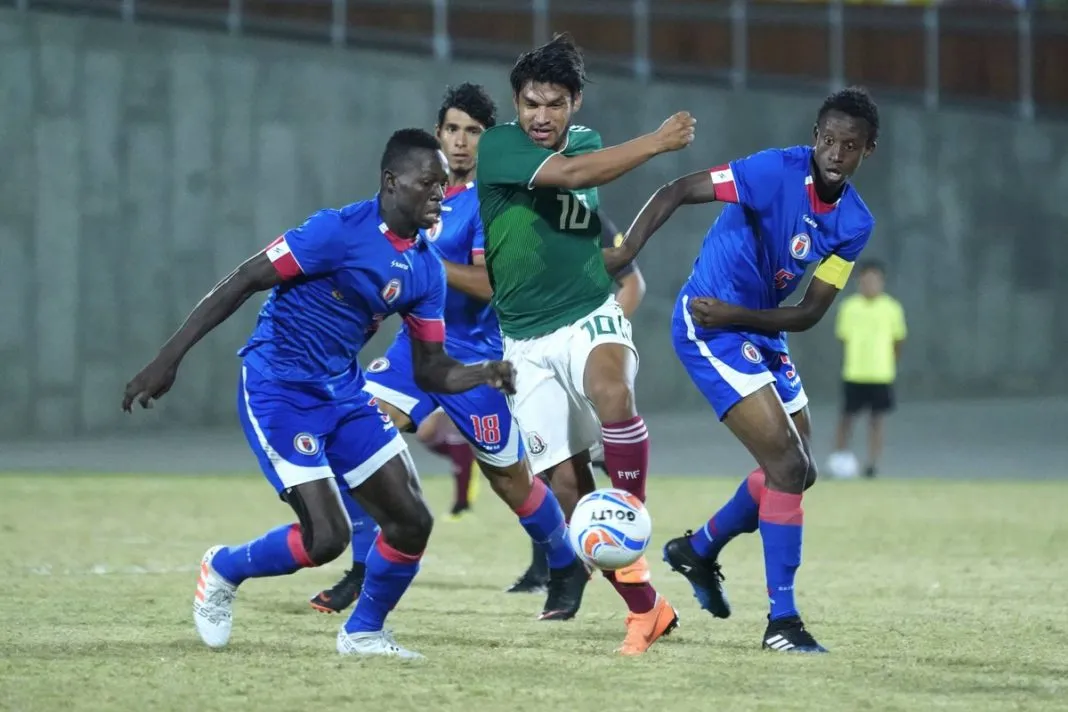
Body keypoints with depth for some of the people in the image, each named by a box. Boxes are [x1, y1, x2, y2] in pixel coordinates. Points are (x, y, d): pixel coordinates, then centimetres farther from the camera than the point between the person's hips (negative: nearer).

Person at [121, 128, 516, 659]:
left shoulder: (426, 270, 4)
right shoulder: (341, 231, -19)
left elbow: (431, 372, 9)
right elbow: (241, 283, -18)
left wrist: (485, 374, -13)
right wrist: (169, 357, -21)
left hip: (342, 390, 7)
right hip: (278, 391, -7)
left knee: (412, 521, -2)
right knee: (326, 538, -16)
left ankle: (364, 632, 22)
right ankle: (223, 571, 13)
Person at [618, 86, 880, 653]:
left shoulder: (855, 223, -2)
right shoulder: (778, 171, -21)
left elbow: (811, 312, -3)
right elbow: (675, 193, -20)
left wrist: (736, 313, -18)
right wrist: (623, 255, -31)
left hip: (761, 331, 8)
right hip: (707, 328, -8)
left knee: (797, 473, 16)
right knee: (788, 464, -16)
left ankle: (699, 549, 39)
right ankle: (781, 621, -10)